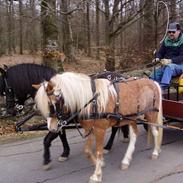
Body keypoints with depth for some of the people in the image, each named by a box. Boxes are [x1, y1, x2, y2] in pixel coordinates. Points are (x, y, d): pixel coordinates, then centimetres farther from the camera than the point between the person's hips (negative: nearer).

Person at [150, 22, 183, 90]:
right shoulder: (166, 40, 10)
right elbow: (160, 52, 15)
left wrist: (170, 61, -33)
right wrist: (157, 58, -10)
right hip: (166, 65, 6)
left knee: (169, 67, -39)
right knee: (153, 77, -13)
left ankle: (161, 88, -51)